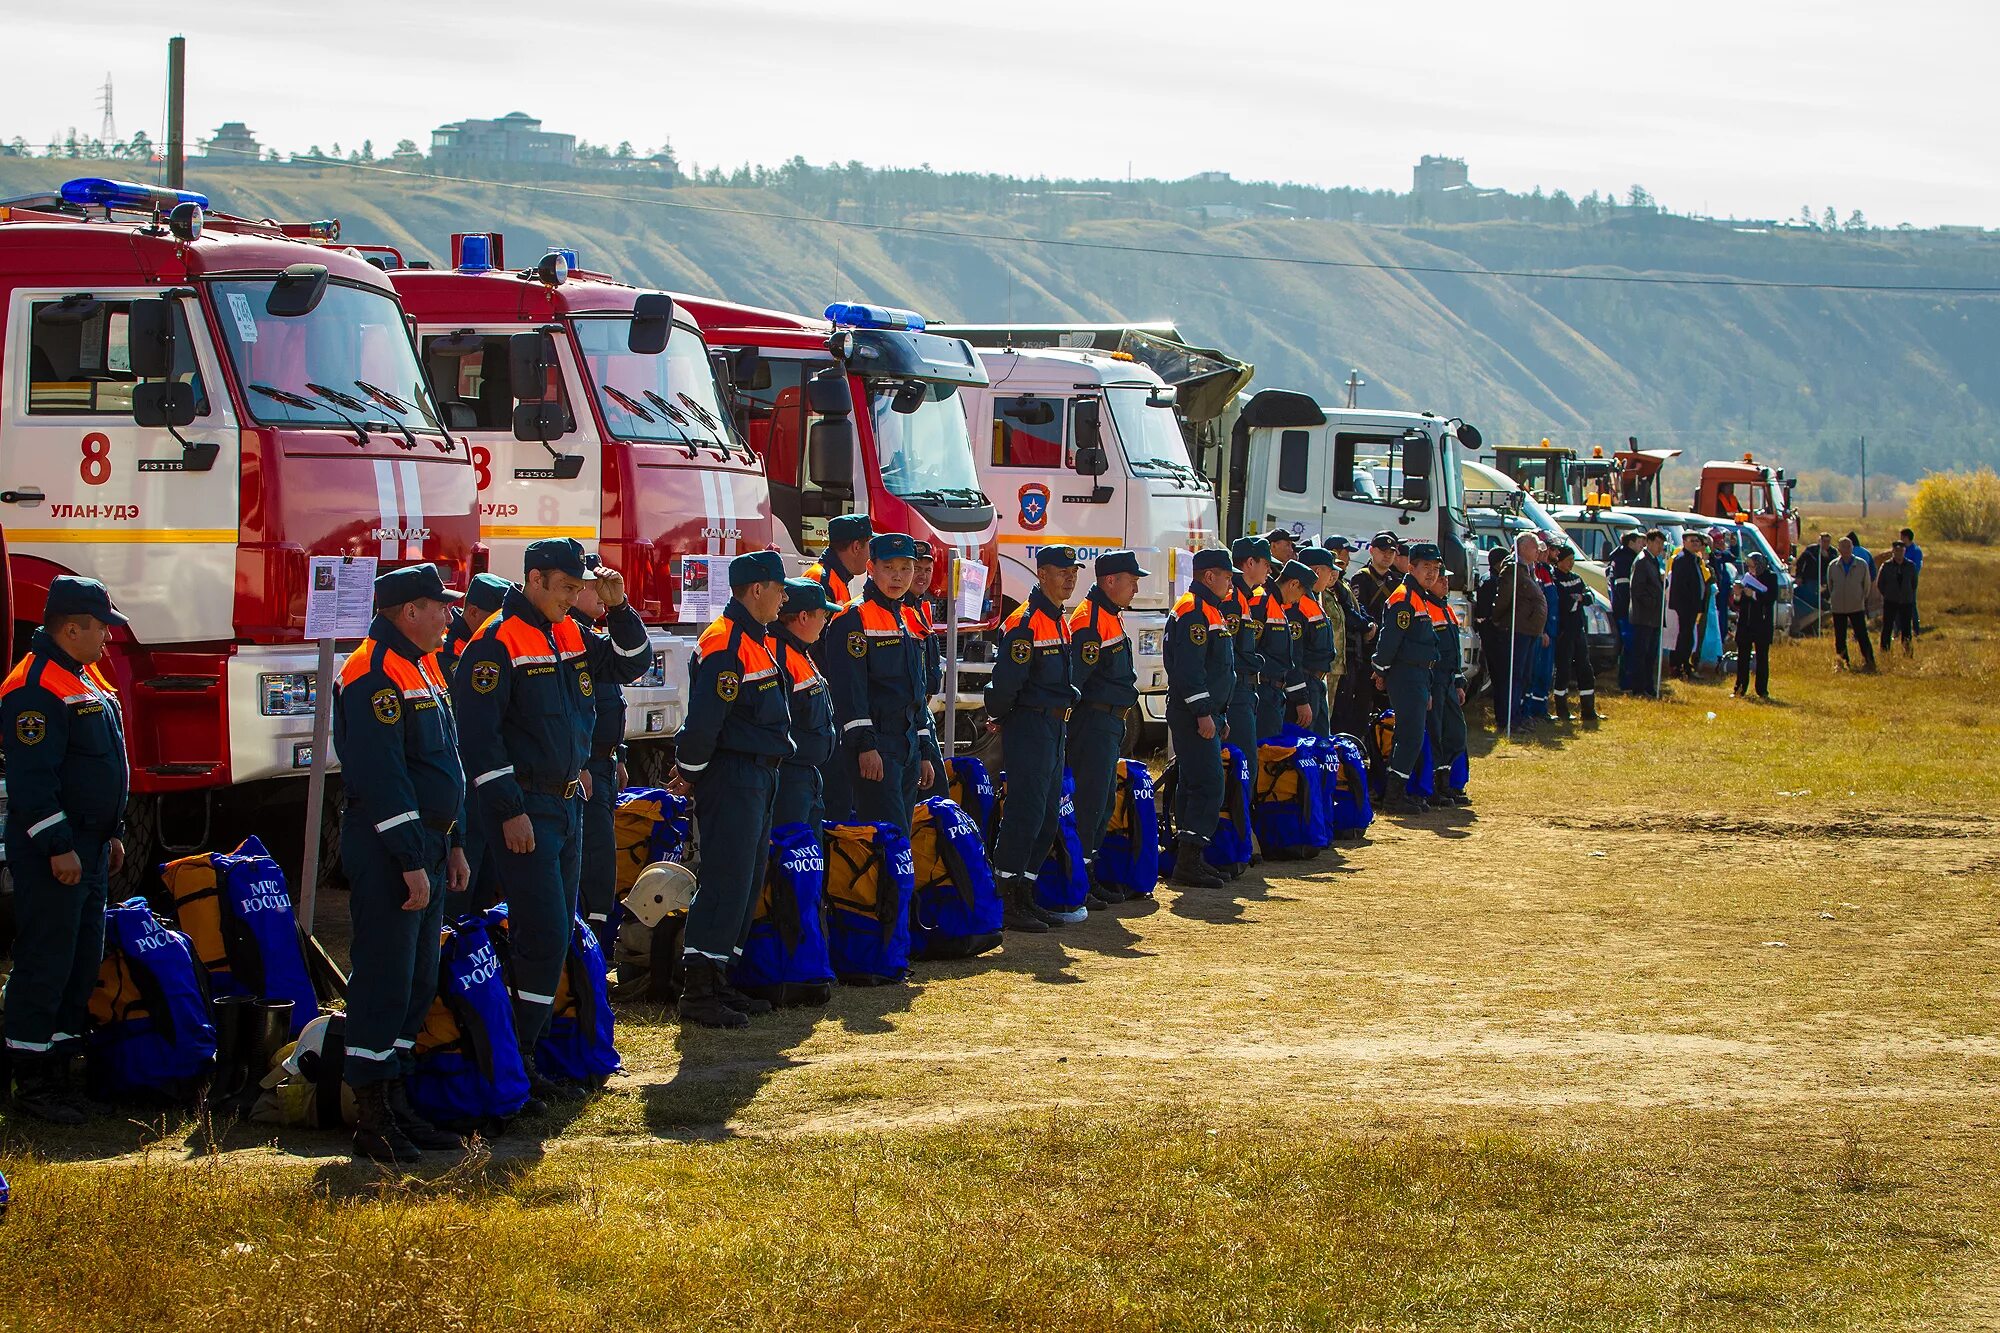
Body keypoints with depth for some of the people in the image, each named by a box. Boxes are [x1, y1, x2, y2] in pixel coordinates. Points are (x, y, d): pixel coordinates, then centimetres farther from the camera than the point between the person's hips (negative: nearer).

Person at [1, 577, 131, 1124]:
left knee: (83, 961, 13)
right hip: (51, 852, -10)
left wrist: (112, 833, 22)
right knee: (45, 962, -6)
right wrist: (57, 847, -24)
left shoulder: (88, 679, 15)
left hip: (89, 847, 10)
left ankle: (58, 1067, 20)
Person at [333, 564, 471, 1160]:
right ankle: (373, 1120, -4)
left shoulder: (423, 667, 17)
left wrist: (453, 844, 19)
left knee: (417, 983, 12)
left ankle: (398, 1105, 19)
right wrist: (411, 861, -23)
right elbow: (382, 776, -21)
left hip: (426, 849, 10)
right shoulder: (374, 674, -15)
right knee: (384, 982, -7)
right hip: (388, 853, -10)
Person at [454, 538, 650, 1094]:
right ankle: (514, 1062, -8)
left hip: (568, 803, 9)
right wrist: (509, 812, -19)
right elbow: (478, 734, -16)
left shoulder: (571, 635, 11)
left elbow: (633, 664, 19)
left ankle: (530, 1044, 16)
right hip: (524, 808, -9)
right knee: (544, 934, -12)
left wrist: (618, 609, 2)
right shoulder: (498, 642, -13)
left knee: (556, 936, 10)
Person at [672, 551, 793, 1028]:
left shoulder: (756, 640, 16)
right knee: (725, 881, -11)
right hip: (732, 778, -10)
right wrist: (691, 773, -10)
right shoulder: (725, 644, -17)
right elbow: (704, 718, -21)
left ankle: (718, 984, 18)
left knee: (746, 882, 12)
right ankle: (698, 994, -10)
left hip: (758, 778, 10)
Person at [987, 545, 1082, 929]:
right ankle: (1007, 903, -8)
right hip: (1029, 728, -10)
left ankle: (1025, 898, 18)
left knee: (1048, 820, 11)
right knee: (1025, 814, -10)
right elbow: (1005, 681, -19)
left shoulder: (1060, 621, 16)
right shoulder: (1025, 622, -15)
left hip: (1055, 728, 10)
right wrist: (1001, 718, -5)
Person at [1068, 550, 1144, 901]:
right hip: (1094, 722, -11)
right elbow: (1073, 678, -21)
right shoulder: (1089, 620, -17)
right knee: (1089, 803, -9)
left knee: (1104, 804, 14)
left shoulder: (1113, 615, 16)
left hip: (1111, 723, 11)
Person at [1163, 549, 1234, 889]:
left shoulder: (1211, 609, 20)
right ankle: (1188, 864, -15)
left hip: (1207, 714, 11)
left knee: (1192, 785, 13)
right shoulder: (1194, 610, -14)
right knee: (1209, 787, -13)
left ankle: (1187, 857, 18)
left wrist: (1220, 715, 24)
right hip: (1193, 716, -11)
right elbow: (1189, 667, -22)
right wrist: (1203, 713, -24)